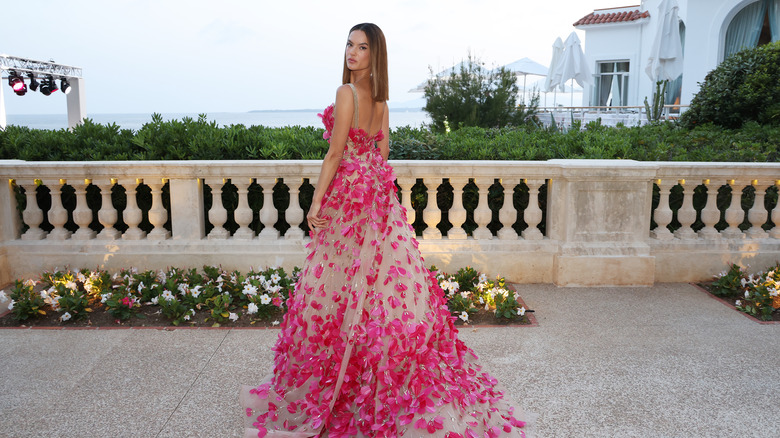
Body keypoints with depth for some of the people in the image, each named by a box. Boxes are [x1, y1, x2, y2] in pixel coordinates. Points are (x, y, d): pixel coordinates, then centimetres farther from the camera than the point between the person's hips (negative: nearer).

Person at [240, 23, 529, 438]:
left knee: (341, 284, 3)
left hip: (348, 192, -8)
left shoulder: (346, 93, -14)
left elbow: (336, 153, -16)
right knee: (384, 274, 12)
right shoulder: (381, 99, 9)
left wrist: (317, 200, -12)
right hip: (378, 193, 8)